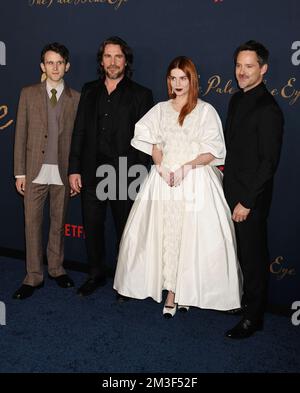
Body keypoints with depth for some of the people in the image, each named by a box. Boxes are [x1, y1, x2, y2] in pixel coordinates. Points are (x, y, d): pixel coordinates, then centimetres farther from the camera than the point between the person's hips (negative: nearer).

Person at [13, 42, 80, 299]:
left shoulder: (76, 99, 3)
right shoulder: (29, 94, 4)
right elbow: (21, 134, 2)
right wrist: (20, 172, -2)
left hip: (63, 172, 0)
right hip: (35, 171, 0)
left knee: (59, 222, 12)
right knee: (33, 223, 3)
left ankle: (56, 268, 28)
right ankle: (34, 277, 14)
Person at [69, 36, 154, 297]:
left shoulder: (140, 94, 1)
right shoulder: (89, 91, 11)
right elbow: (79, 132, 9)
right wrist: (74, 169, 3)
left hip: (125, 175, -3)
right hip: (91, 173, 3)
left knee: (125, 229, 8)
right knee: (92, 227, 11)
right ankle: (96, 275, 29)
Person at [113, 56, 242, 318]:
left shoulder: (205, 110, 1)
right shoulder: (161, 109, 13)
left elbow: (213, 151, -2)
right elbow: (155, 145, 12)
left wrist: (186, 167, -14)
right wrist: (162, 168, -6)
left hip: (195, 181, -3)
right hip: (164, 178, 3)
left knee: (191, 235, -6)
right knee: (164, 233, 0)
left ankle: (183, 291, 6)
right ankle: (173, 291, 10)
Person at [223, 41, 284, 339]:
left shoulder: (267, 109, -17)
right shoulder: (237, 99, 10)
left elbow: (269, 162, -19)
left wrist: (247, 201, -18)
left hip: (252, 197, -8)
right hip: (231, 191, 8)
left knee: (253, 257, 5)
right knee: (238, 252, 18)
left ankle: (253, 317, 20)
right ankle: (241, 300, 36)